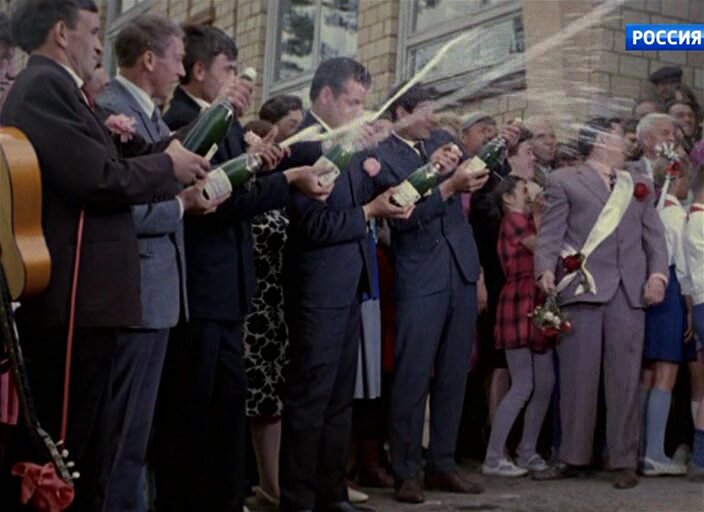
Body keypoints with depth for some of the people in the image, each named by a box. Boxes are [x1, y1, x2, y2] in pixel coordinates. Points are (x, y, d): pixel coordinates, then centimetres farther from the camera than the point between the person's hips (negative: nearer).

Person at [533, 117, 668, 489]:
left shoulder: (640, 184, 21)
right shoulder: (565, 181, 10)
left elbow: (654, 235, 15)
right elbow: (550, 233, 1)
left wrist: (658, 273, -2)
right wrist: (546, 270, -16)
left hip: (629, 292, 3)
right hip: (582, 289, -3)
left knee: (624, 377, 2)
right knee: (577, 376, 0)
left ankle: (624, 461, 8)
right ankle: (572, 457, 10)